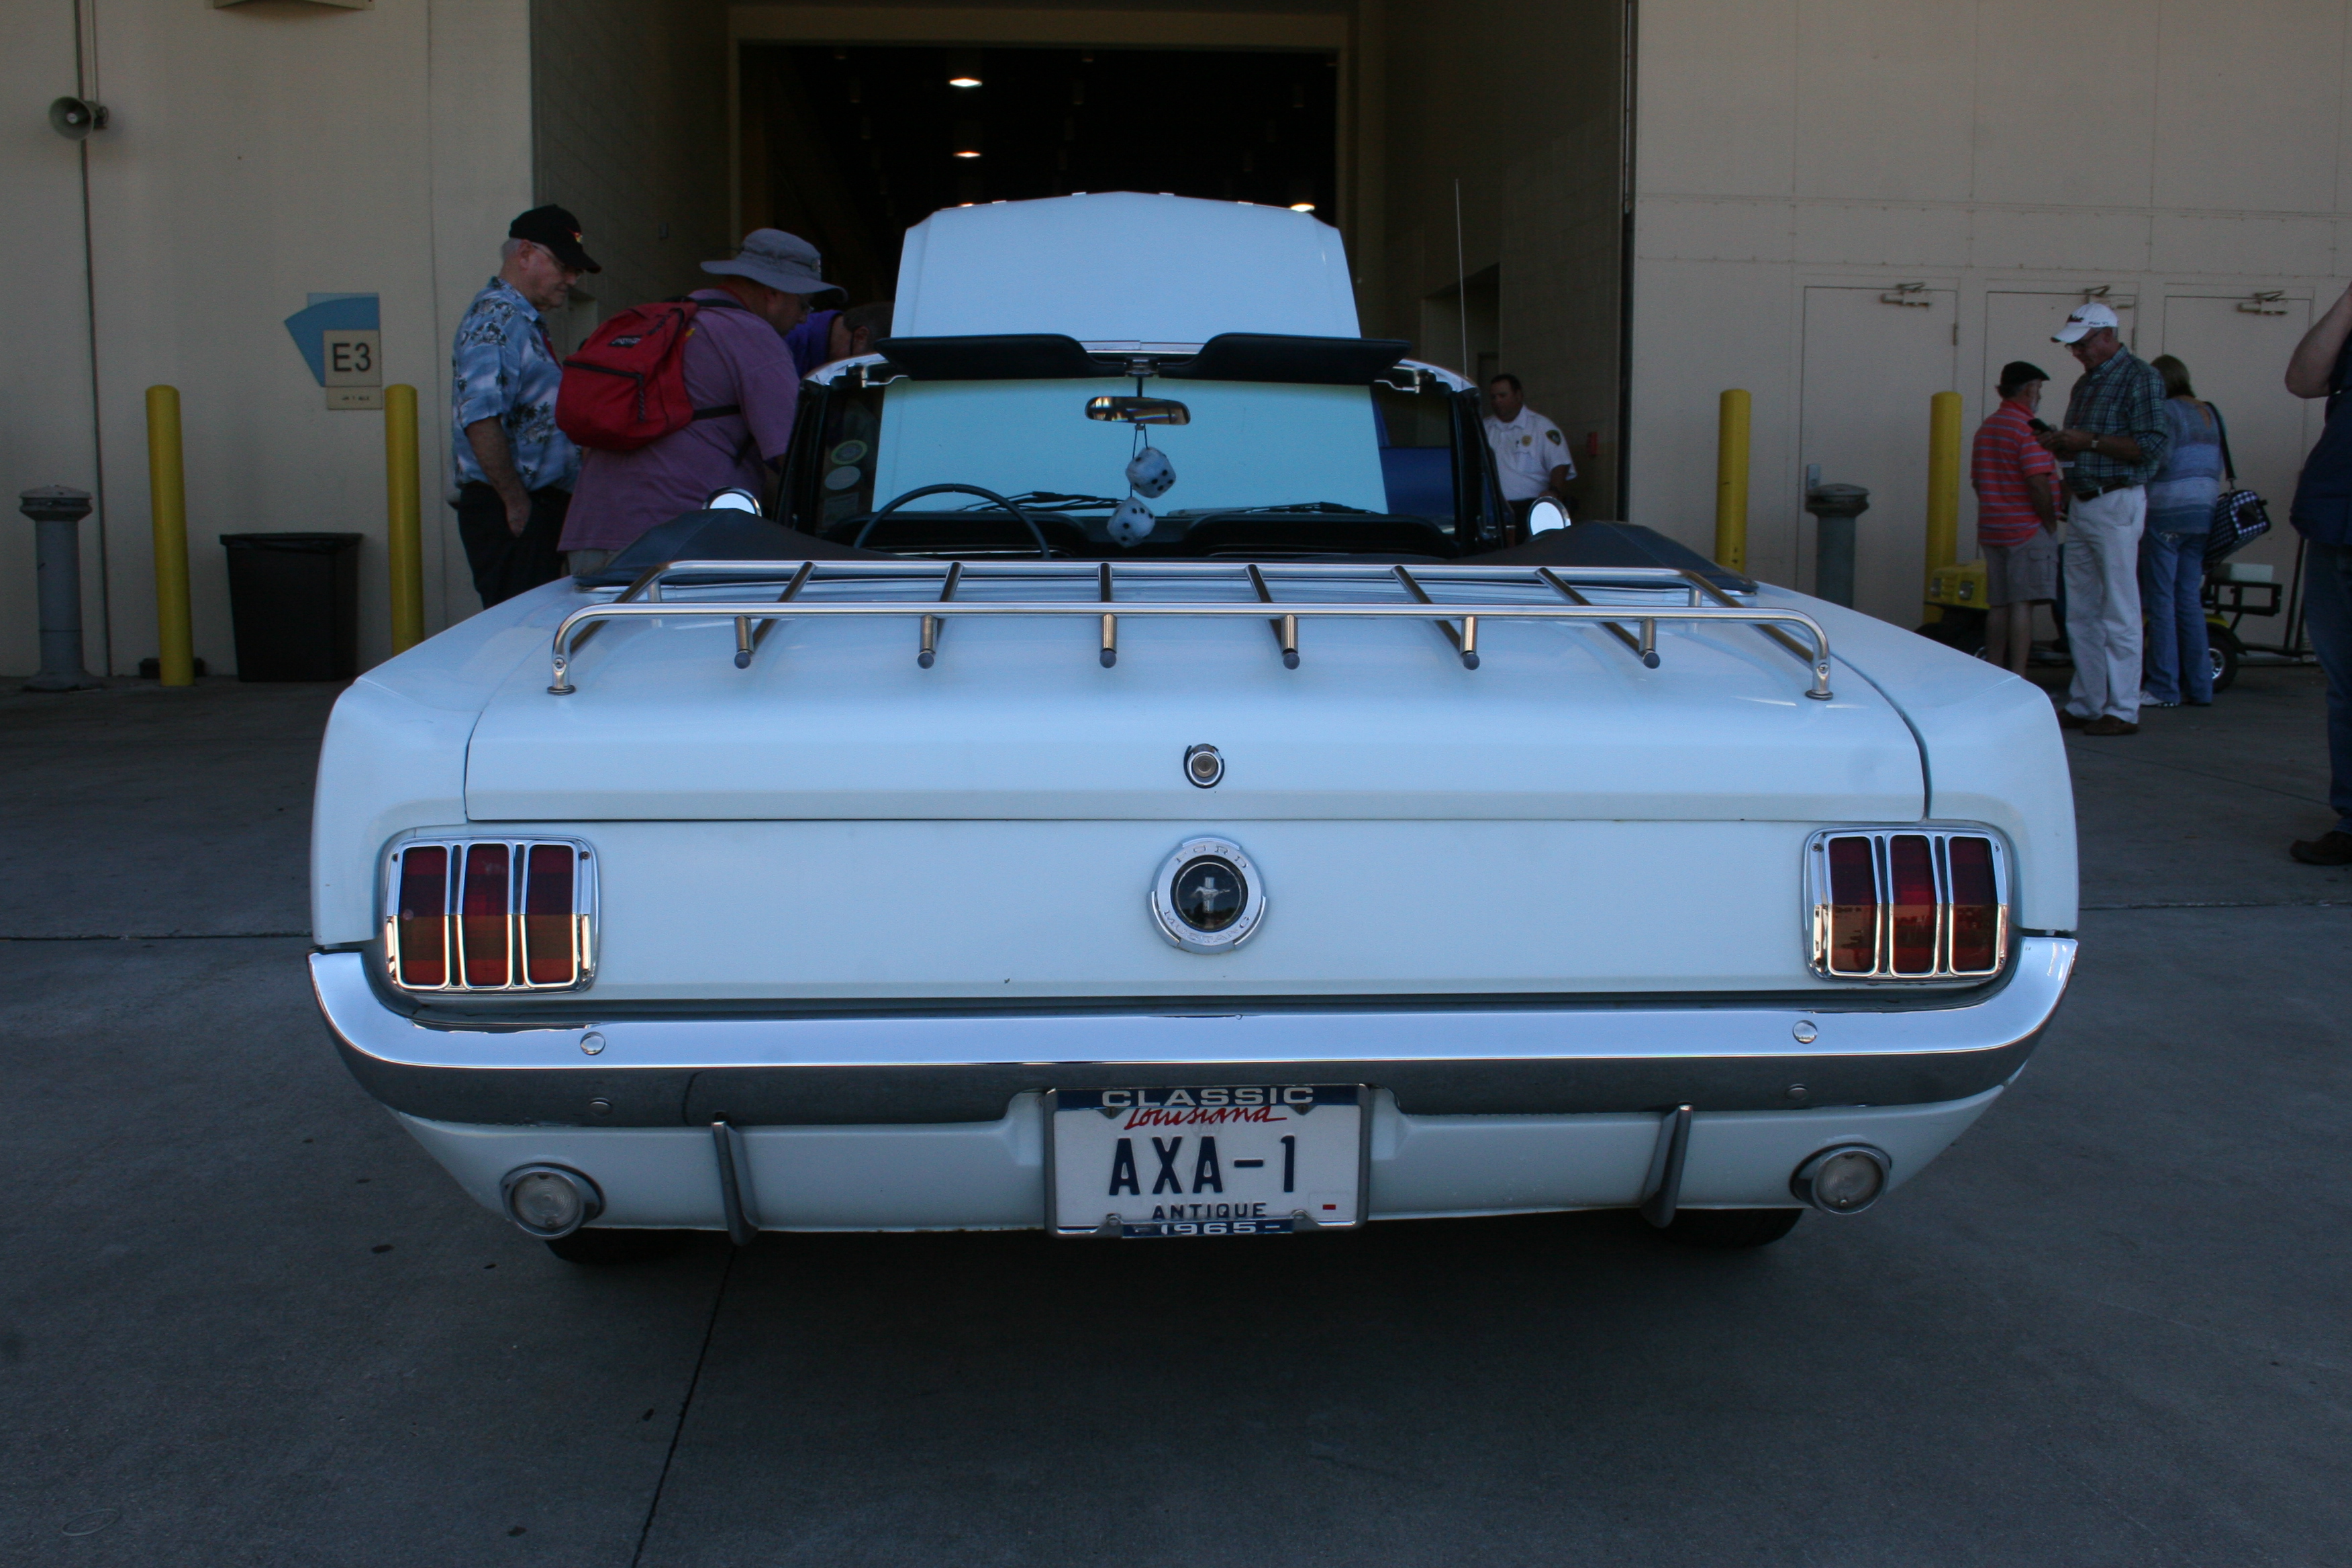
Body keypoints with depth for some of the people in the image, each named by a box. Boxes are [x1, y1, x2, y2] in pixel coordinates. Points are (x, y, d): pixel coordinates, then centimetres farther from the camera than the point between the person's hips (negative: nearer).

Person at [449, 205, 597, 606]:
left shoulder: (525, 321, 21)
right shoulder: (497, 318, -12)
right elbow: (480, 419, -24)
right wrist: (517, 503, -20)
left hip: (539, 509, 10)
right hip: (511, 515, -10)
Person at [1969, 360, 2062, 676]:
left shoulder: (1986, 428, 15)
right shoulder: (2028, 428, -12)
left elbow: (1977, 480, 19)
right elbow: (2038, 483, -19)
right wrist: (2051, 522, -9)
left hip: (1992, 530, 8)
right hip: (2028, 530, -8)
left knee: (1998, 605, 10)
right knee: (2023, 604, -9)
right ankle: (2017, 679, -11)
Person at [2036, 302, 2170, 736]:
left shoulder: (2139, 378, -8)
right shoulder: (2085, 383, 18)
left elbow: (2154, 445, -16)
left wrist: (2089, 441, -17)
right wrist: (2060, 444, 4)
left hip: (2117, 506, -9)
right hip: (2081, 504, 9)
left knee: (2119, 614, -5)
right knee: (2081, 614, 10)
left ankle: (2123, 711, -2)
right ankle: (2085, 704, 16)